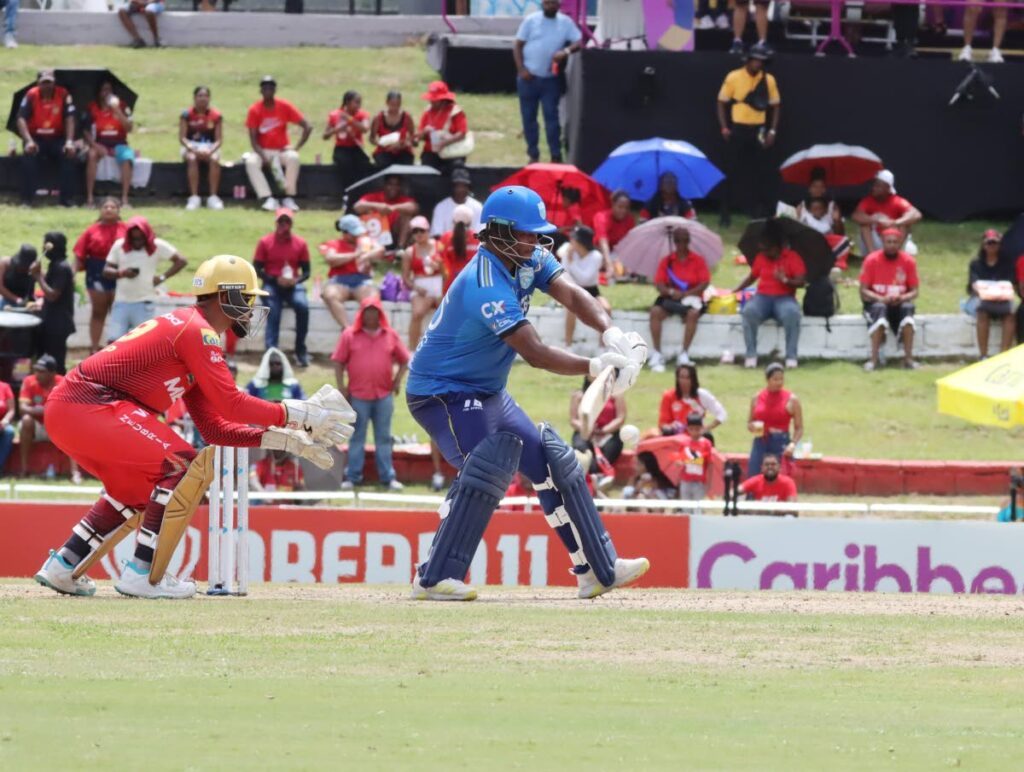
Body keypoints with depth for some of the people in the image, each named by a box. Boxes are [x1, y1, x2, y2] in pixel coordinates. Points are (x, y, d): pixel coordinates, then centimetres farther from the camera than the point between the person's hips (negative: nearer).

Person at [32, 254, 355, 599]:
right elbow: (230, 404, -15)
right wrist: (297, 413, -7)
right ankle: (143, 575, -9)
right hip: (88, 406, -10)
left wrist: (283, 439, 14)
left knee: (138, 488, 25)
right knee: (185, 466, -10)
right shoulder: (196, 331, -7)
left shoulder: (183, 328, 23)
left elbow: (214, 428, 21)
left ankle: (62, 567, 24)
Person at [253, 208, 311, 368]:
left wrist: (296, 280, -15)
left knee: (302, 306, -28)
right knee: (273, 312, -27)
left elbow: (306, 271, 7)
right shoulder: (265, 242, 1)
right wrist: (275, 280, -14)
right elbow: (257, 269, 0)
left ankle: (300, 351, -19)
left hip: (292, 285, 1)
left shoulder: (300, 243, 5)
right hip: (272, 285, -1)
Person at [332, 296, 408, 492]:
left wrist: (398, 380, 3)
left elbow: (404, 360, 14)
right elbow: (338, 362, 1)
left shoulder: (391, 336, 6)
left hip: (384, 395, 2)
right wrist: (341, 386, -5)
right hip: (358, 395, -2)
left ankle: (388, 477, 11)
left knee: (384, 438, 7)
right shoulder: (349, 335, 0)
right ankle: (352, 477, 7)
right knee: (356, 437, 4)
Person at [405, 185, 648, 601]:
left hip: (487, 394, 10)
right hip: (442, 392, -10)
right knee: (493, 459, -30)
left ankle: (598, 570, 21)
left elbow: (571, 295, -16)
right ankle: (435, 578, -31)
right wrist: (596, 366, -42)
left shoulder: (528, 260, -2)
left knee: (554, 460, 12)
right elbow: (535, 353, -35)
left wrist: (611, 333, -35)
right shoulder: (486, 285, -30)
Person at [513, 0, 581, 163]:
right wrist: (521, 69, -10)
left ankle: (556, 156, -2)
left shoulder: (566, 22, 4)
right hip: (528, 77, 0)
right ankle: (533, 155, 14)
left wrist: (565, 51, -21)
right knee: (528, 117, 5)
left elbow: (579, 42, 0)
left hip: (551, 79, 0)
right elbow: (517, 46, 2)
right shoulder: (531, 20, 1)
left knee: (551, 116, -4)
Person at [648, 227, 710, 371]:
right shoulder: (667, 261, 7)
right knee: (655, 311, -29)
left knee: (693, 313, -36)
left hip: (691, 298, -2)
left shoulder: (698, 260, 3)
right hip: (670, 299, 2)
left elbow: (704, 283, -6)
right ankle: (657, 354, -28)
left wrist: (685, 294, -20)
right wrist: (671, 292, -22)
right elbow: (659, 284, 0)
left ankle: (684, 354, -31)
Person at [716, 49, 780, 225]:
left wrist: (772, 131, 0)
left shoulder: (768, 80, 2)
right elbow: (722, 103, 2)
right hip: (737, 129, -1)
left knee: (759, 173, 0)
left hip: (759, 131, 1)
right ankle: (726, 213, 6)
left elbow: (775, 106, 9)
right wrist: (724, 128, -6)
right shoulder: (734, 77, -3)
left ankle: (760, 213, 6)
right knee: (732, 172, 0)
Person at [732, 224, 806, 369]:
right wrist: (735, 291, 11)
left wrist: (786, 280, -25)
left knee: (792, 313, -39)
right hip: (763, 297, 2)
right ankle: (751, 355, -26)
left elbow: (801, 281, -8)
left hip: (784, 298, -2)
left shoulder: (792, 257, -1)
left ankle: (791, 356, -30)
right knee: (749, 311, -33)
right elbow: (752, 277, 19)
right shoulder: (761, 257, 8)